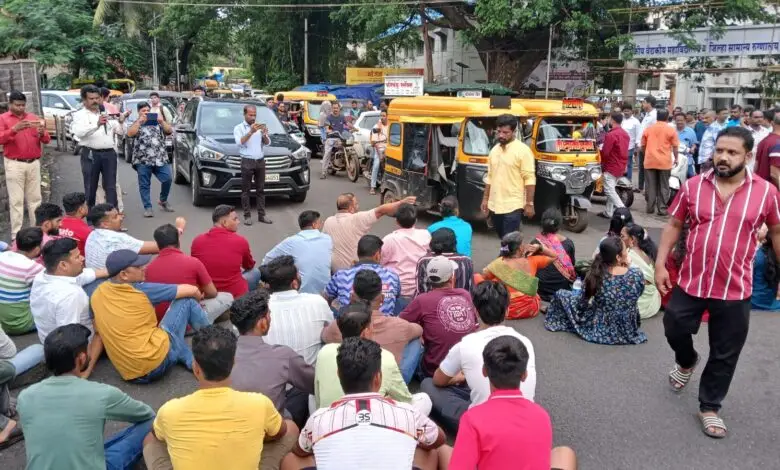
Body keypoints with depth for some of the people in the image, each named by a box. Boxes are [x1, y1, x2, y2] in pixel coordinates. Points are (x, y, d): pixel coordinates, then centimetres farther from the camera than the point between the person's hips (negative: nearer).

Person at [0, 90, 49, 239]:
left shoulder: (34, 118, 11)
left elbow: (47, 140, 8)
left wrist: (42, 133, -16)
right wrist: (14, 129, -27)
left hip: (34, 163, 3)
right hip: (14, 164, -3)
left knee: (35, 198, 9)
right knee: (16, 200, -2)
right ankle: (16, 234, 0)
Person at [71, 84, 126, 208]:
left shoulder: (107, 113, 15)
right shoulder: (79, 115, 1)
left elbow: (120, 132, 16)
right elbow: (78, 132, -19)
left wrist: (121, 122, -6)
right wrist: (97, 124, -31)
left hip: (109, 153, 3)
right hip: (90, 154, -3)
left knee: (111, 186, 2)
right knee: (91, 188, 5)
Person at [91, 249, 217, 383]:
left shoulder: (97, 294, 6)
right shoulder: (142, 290, -9)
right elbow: (192, 290, -1)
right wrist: (197, 298, 20)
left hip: (129, 373, 7)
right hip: (158, 361, -7)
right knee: (186, 301, 6)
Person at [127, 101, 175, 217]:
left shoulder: (158, 122, 16)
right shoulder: (136, 124, 10)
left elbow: (170, 131, 4)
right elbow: (130, 134, -10)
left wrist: (162, 121, -9)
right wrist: (139, 121, -13)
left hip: (160, 158, 2)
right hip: (142, 160, -2)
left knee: (168, 179, -6)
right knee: (144, 185, 1)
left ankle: (163, 201, 15)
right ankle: (147, 207, 8)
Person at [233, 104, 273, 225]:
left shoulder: (259, 127, 14)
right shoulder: (239, 128, 2)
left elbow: (267, 143, 9)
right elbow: (239, 142, -14)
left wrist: (264, 134, -12)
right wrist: (251, 132, -23)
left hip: (260, 161, 4)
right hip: (247, 162, -4)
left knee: (260, 189, 6)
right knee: (246, 190, -1)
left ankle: (261, 215, 10)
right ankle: (247, 216, 2)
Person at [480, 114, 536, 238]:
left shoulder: (522, 150, -10)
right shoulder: (494, 150, 11)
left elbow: (529, 179, -11)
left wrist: (529, 203, -14)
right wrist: (485, 199, 15)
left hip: (513, 206, -7)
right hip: (494, 205, 7)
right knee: (503, 239, 16)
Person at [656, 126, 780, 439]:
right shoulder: (693, 186, -4)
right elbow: (674, 225, 4)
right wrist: (660, 264, -2)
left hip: (735, 289, -1)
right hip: (691, 282, 1)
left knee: (725, 354, 11)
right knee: (674, 330, 14)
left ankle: (709, 407, 31)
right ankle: (686, 362, 49)